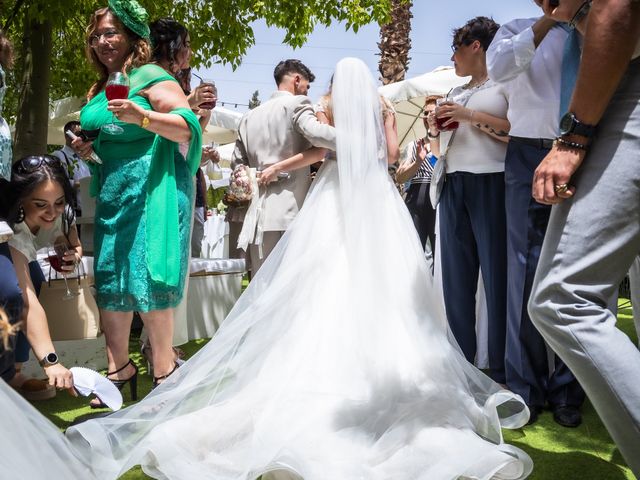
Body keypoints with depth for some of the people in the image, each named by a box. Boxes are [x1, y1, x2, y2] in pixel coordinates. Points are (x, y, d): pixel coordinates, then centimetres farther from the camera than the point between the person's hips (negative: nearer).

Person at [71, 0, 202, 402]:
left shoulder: (152, 78, -5)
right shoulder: (100, 89, 17)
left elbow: (188, 127, -15)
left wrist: (142, 117, -28)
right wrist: (88, 148, 8)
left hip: (151, 189, -8)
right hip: (112, 194, 8)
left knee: (146, 276, -9)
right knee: (109, 278, 6)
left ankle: (164, 370, 2)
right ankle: (119, 367, 16)